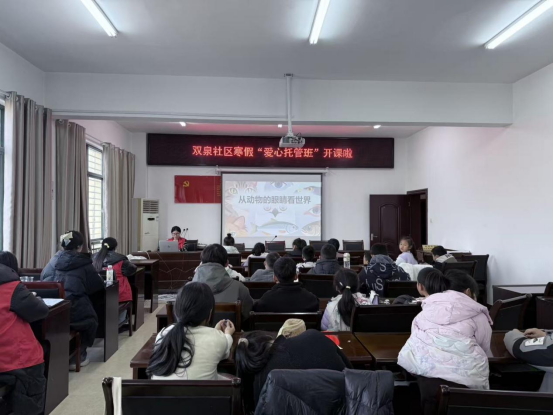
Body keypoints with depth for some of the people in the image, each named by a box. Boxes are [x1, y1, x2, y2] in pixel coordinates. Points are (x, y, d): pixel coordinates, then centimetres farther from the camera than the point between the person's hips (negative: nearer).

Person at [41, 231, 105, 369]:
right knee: (91, 319, 24)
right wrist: (84, 285, 28)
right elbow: (99, 285, 7)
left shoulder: (53, 261, 9)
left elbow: (42, 280, 25)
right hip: (73, 314, -5)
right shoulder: (83, 263, -2)